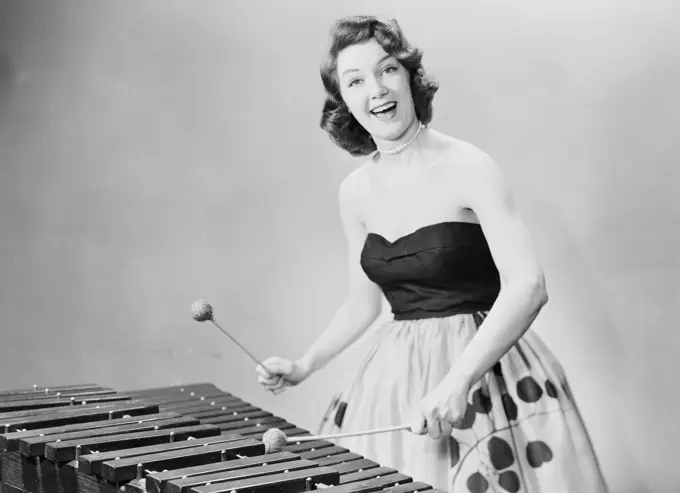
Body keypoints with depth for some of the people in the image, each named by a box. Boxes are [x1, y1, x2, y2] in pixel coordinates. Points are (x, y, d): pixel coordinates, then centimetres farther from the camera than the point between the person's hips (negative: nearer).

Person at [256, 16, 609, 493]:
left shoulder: (467, 166, -12)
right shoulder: (355, 192, 4)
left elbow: (528, 286, -21)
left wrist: (457, 381, -30)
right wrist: (305, 366, 6)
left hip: (483, 365, -4)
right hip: (395, 377, 5)